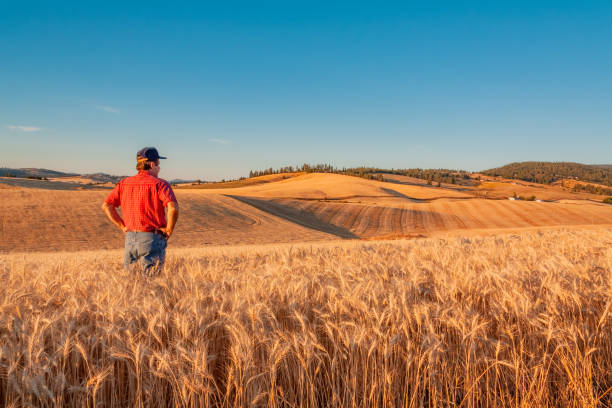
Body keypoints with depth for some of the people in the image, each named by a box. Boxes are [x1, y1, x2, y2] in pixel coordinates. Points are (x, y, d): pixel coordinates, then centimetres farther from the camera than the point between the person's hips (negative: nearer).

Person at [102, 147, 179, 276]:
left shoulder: (123, 184, 8)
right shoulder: (160, 184, -9)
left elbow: (106, 205, 7)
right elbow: (173, 207, -23)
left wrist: (122, 226, 9)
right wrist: (169, 230, -9)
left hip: (130, 238, 5)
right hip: (152, 239, -5)